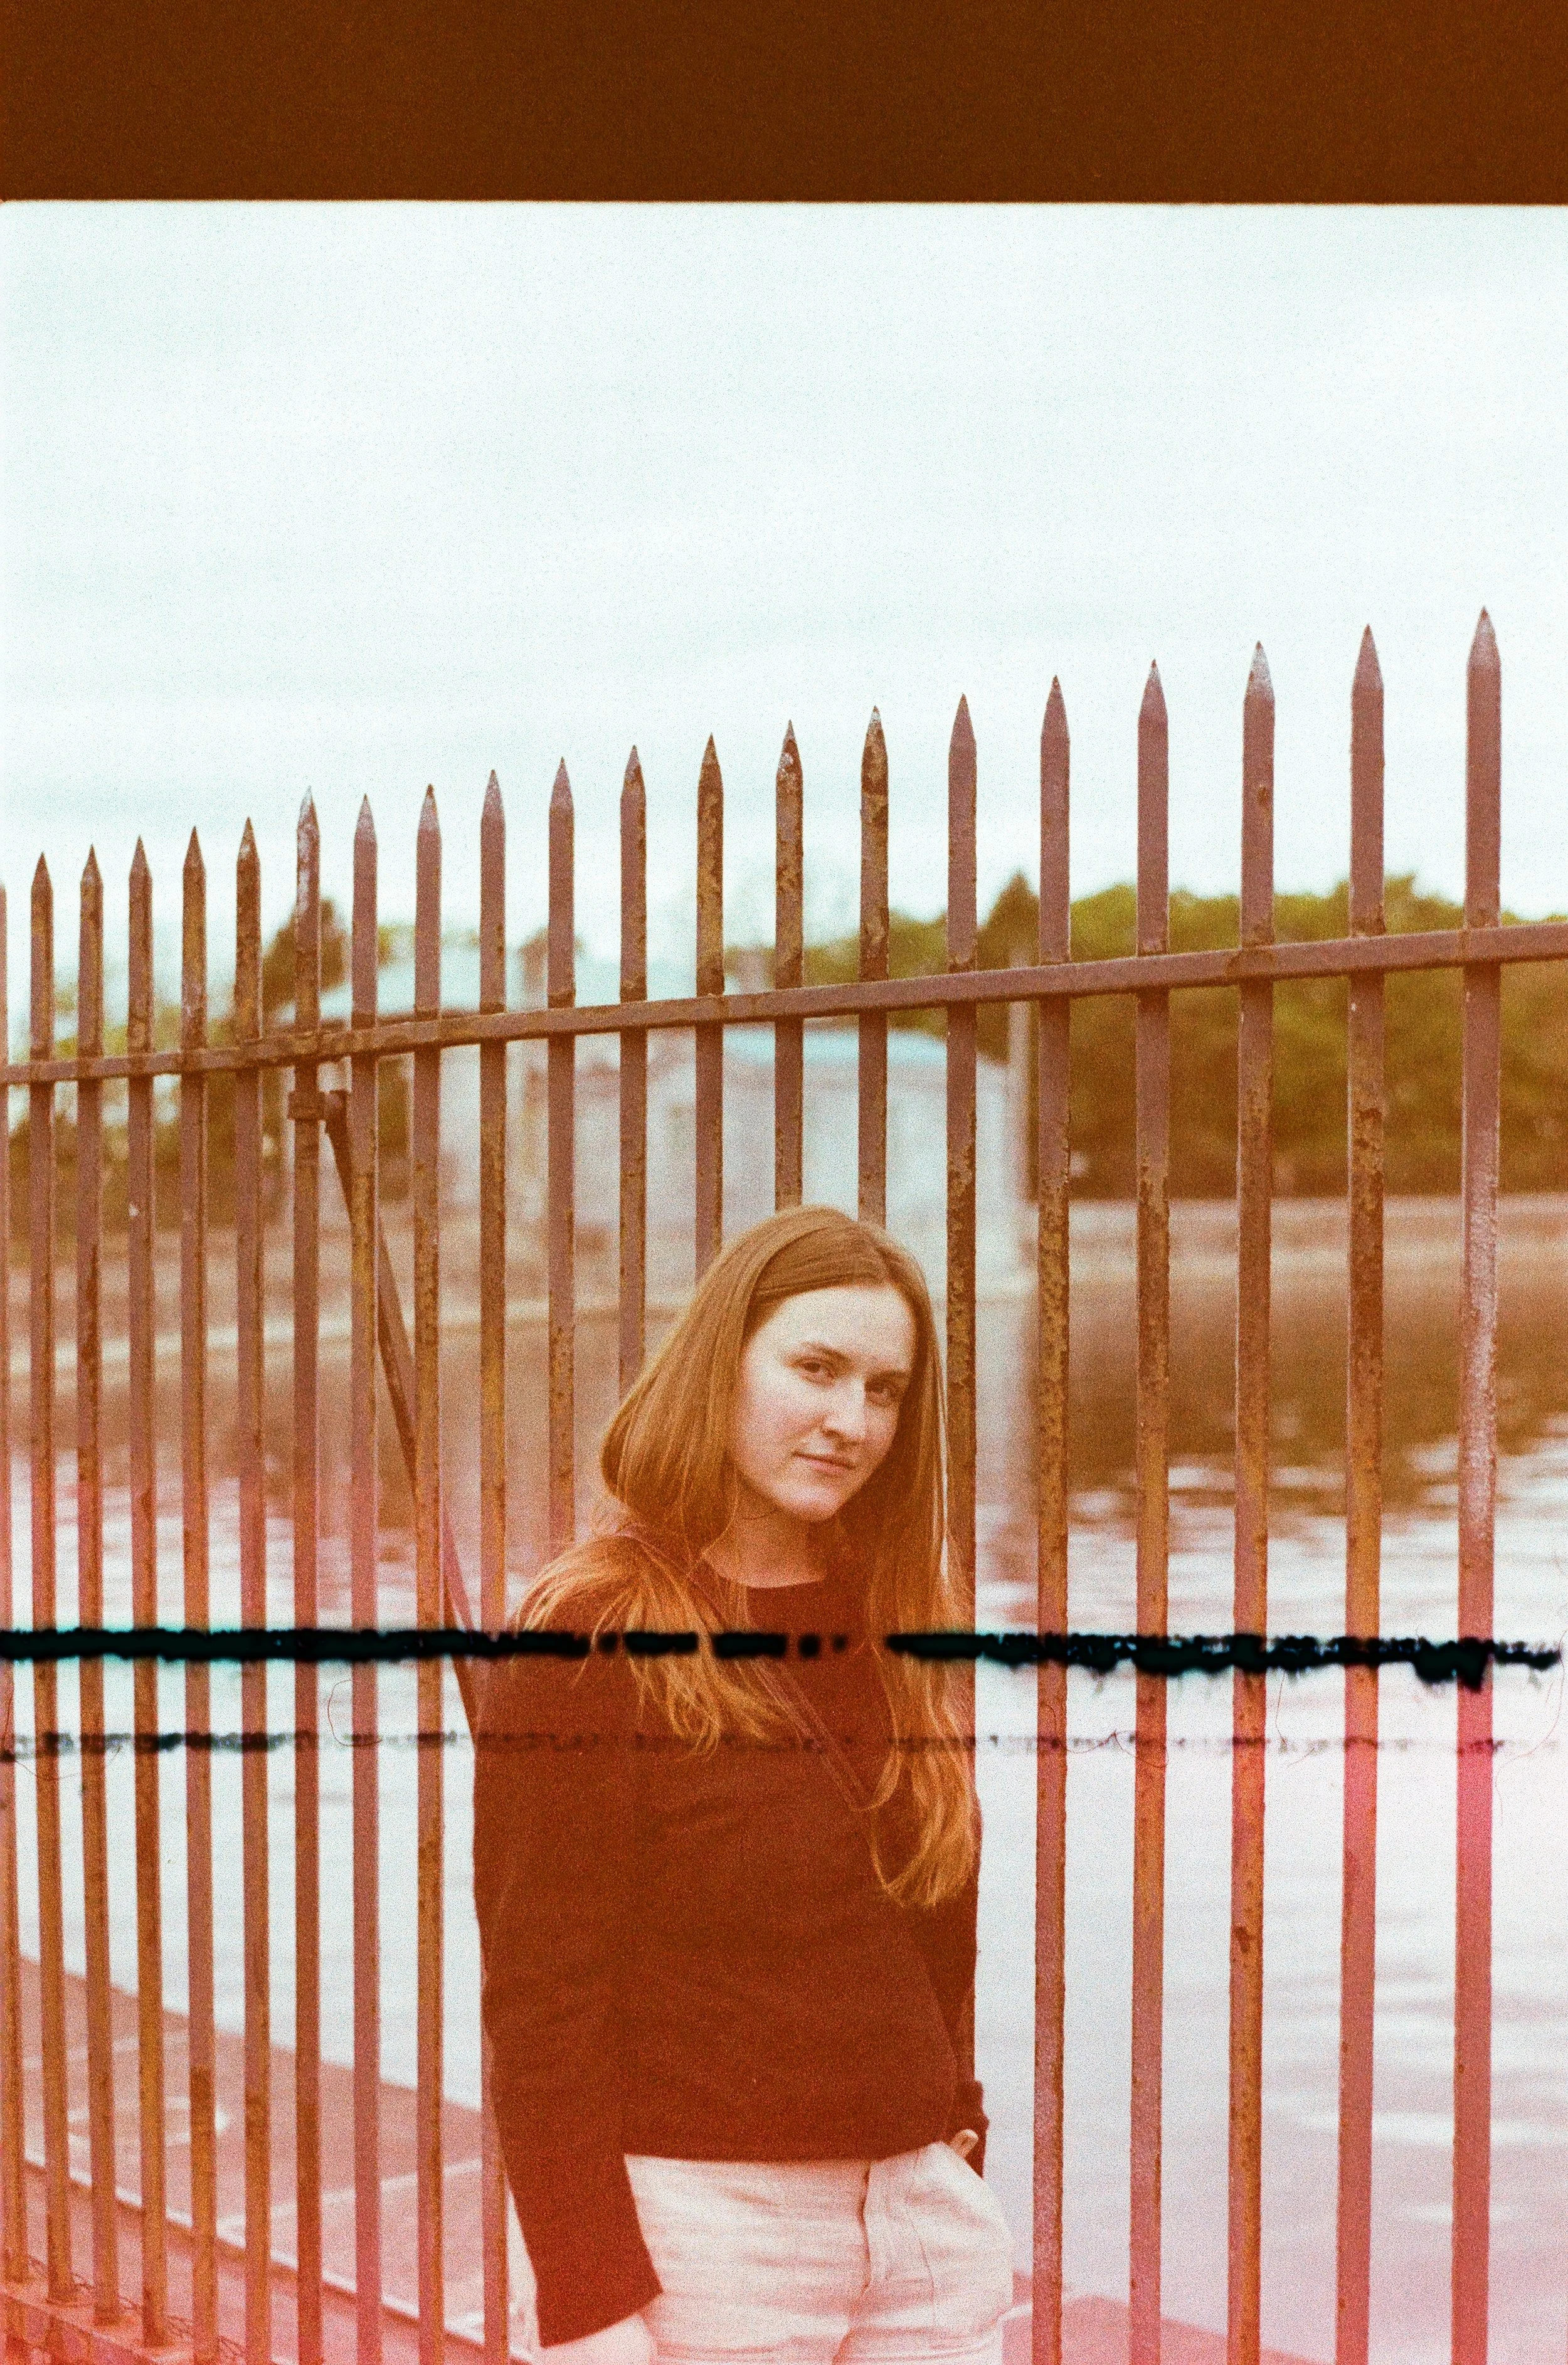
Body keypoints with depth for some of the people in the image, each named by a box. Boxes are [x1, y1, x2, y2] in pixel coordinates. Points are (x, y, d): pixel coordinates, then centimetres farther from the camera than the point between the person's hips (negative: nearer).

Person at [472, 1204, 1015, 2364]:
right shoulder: (589, 1639, -11)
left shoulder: (905, 1627, 6)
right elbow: (539, 2003, -12)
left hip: (924, 2217, 5)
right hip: (705, 2225, -5)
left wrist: (959, 2176, 12)